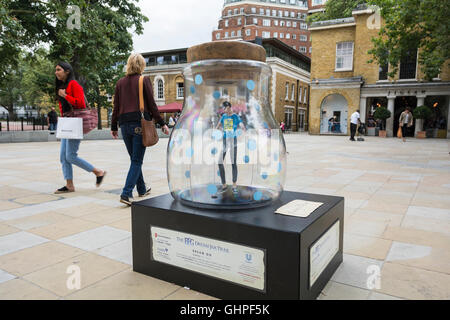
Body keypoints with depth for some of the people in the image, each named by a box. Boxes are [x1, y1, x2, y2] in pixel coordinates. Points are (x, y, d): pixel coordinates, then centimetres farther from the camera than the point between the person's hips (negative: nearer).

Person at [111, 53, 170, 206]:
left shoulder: (120, 82, 11)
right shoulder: (144, 80, -1)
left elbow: (116, 106, 11)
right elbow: (151, 104, -4)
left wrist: (114, 127, 18)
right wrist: (162, 123, 2)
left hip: (125, 124, 5)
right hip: (140, 123, -5)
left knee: (134, 159, 17)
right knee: (137, 160, -2)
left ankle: (142, 189, 29)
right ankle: (126, 193, -12)